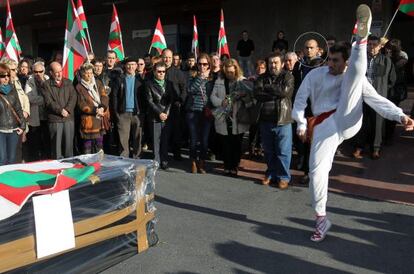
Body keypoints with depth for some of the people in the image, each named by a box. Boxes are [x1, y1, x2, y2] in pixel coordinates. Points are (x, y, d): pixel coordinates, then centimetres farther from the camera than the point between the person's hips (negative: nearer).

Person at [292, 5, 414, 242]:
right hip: (324, 127, 1)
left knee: (355, 76, -13)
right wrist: (302, 124, -2)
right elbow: (300, 100, 9)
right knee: (317, 170, -6)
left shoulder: (354, 78, 9)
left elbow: (376, 99, 1)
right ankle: (322, 219, 9)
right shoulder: (315, 75, 9)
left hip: (347, 121, -1)